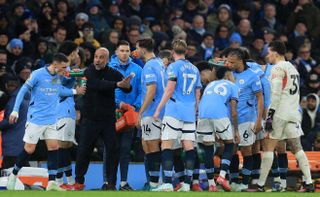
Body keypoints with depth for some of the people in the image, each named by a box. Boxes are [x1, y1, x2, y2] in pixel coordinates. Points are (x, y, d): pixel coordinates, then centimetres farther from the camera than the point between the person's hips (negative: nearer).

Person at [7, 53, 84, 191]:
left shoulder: (59, 77, 5)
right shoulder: (38, 74, -13)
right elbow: (23, 90, -8)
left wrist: (74, 91, 10)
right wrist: (15, 111, -10)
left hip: (51, 119, 6)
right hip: (36, 119, -6)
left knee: (53, 147, -4)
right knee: (29, 149, -3)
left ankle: (51, 183, -5)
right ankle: (13, 175, 18)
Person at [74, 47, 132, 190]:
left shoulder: (113, 73, -1)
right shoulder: (89, 72, -7)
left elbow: (127, 89, -15)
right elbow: (98, 85, -27)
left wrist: (127, 85, -40)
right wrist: (117, 84, -40)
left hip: (108, 118, 1)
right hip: (90, 118, -1)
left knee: (112, 150, -4)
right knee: (83, 150, 1)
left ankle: (111, 183, 5)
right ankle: (79, 181, 15)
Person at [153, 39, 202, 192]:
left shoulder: (173, 67, -3)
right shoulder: (194, 69, 17)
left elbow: (169, 90, -10)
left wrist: (158, 109, -8)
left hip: (174, 112, -6)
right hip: (190, 114, 6)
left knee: (166, 145, -6)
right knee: (189, 147, 4)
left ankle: (167, 183, -14)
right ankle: (187, 184, 2)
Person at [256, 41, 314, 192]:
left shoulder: (278, 68, -9)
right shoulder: (292, 68, 19)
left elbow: (275, 94, -16)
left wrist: (270, 115, -18)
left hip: (280, 114, -8)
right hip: (293, 114, 8)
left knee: (268, 148, -4)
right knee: (297, 148, 8)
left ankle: (260, 185, -5)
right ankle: (309, 183, 1)